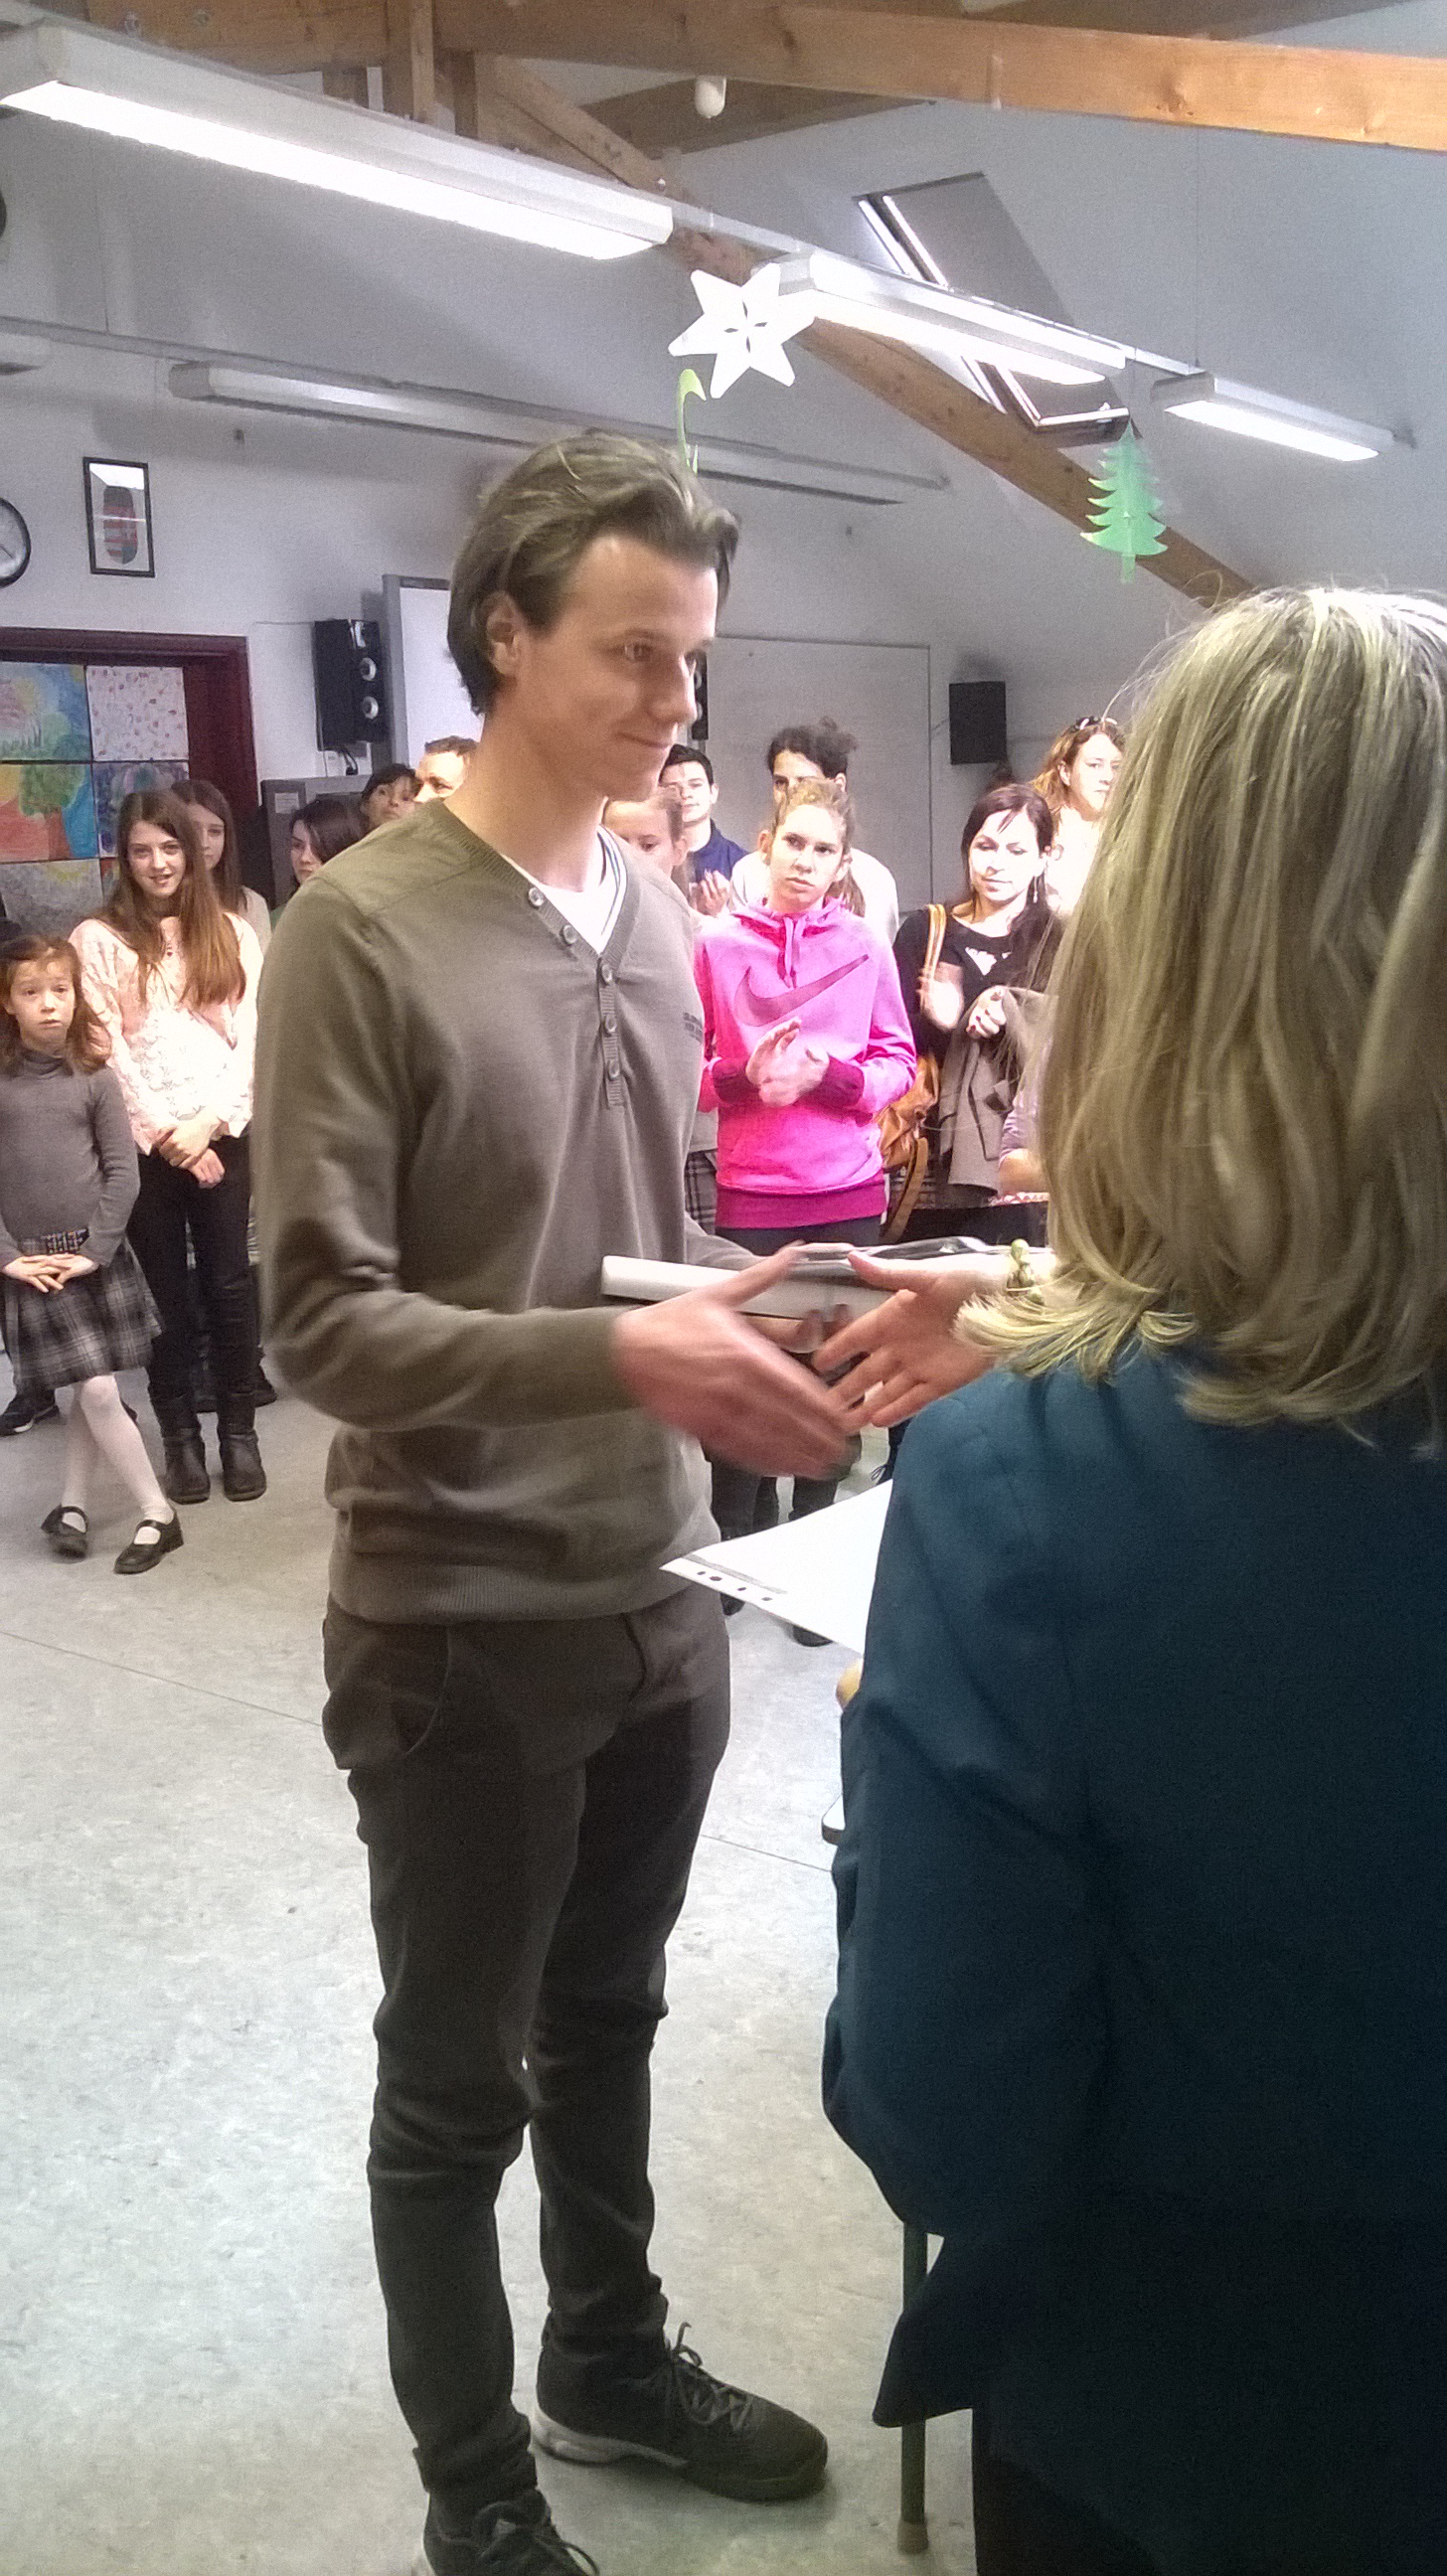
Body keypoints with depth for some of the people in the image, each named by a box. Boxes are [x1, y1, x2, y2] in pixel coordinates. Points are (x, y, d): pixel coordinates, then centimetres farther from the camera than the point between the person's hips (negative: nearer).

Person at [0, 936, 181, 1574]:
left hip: (96, 1255, 1)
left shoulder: (94, 1077, 0)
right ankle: (157, 1514, 7)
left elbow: (122, 1172, -1)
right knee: (97, 1392, -3)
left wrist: (93, 1252, -8)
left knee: (92, 1394, 4)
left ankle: (71, 1505, 23)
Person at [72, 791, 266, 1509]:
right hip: (144, 1141, -1)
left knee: (228, 1281, 5)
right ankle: (180, 1435, 16)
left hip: (224, 1133, 1)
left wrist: (207, 1121, -9)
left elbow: (251, 1038, 3)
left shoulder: (233, 933, 9)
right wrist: (167, 1134, -9)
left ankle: (239, 1429, 15)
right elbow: (107, 1049, -5)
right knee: (164, 1288, 6)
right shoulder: (98, 938, 2)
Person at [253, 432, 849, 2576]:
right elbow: (320, 1317, -20)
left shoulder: (665, 927, 4)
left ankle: (614, 2362, 49)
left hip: (657, 1597, 6)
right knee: (458, 2083, 14)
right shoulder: (360, 929, -16)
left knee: (607, 2025, 25)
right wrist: (621, 1360, -29)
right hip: (461, 1621, -6)